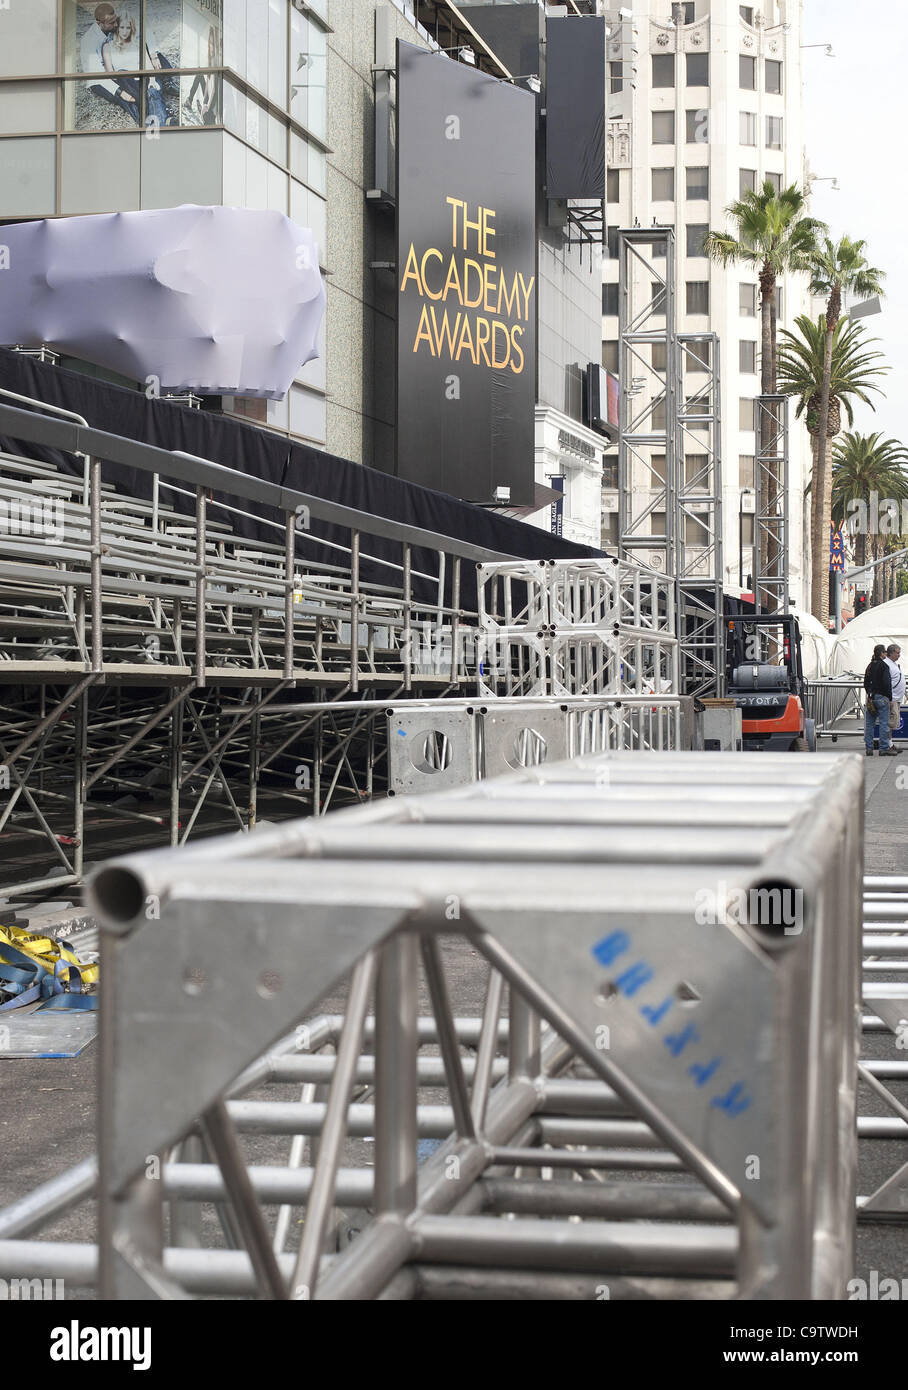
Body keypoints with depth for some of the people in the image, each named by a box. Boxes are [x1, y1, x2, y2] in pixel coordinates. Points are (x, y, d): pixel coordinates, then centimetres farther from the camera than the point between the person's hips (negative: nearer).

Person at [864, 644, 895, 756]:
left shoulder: (870, 666, 10)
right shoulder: (883, 666, -12)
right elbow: (887, 683, -16)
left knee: (869, 723, 8)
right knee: (884, 723, -1)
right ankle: (884, 748, 0)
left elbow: (866, 683, 14)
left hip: (871, 697, 7)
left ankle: (869, 748, 10)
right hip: (881, 697, -7)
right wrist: (890, 698, -8)